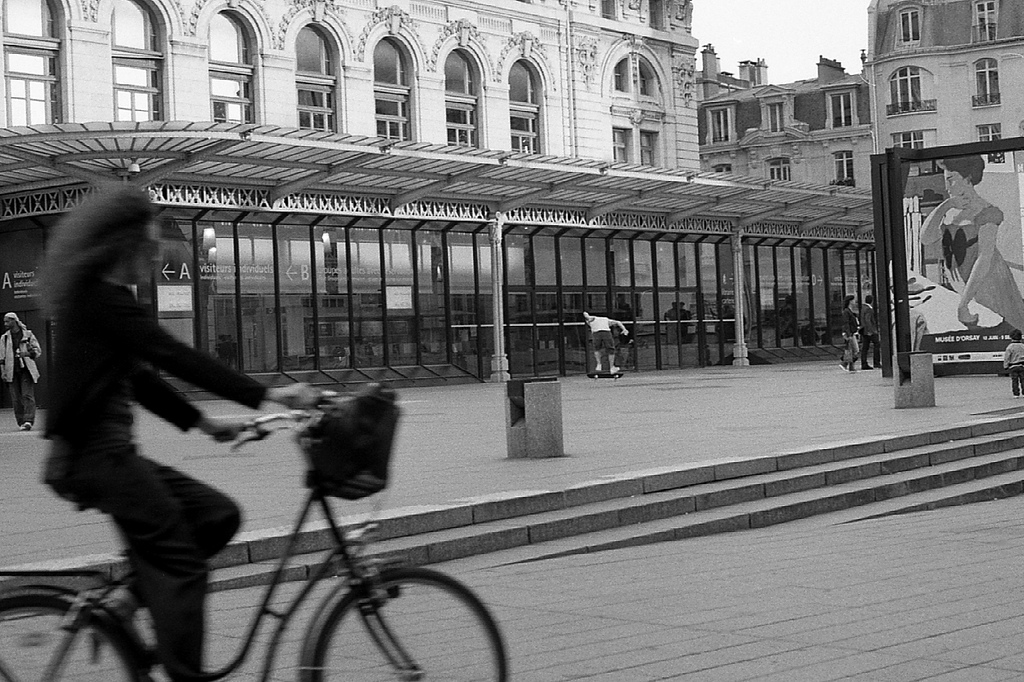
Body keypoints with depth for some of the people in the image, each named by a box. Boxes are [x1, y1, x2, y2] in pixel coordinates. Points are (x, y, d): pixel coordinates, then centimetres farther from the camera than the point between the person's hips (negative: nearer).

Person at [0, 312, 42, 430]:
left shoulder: (28, 335, 4)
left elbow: (38, 350, 4)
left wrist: (27, 353, -15)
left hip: (26, 370, -3)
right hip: (12, 371, 3)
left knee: (28, 396, -13)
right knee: (16, 398, 0)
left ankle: (28, 421, -20)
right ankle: (21, 423, 5)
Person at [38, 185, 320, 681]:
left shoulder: (102, 299, 17)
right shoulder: (102, 299, -15)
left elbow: (140, 377, 22)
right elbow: (175, 358, -22)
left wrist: (203, 423, 18)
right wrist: (266, 396, -25)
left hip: (106, 450, 10)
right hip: (94, 453, -10)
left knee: (217, 515, 7)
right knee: (178, 560, -9)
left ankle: (129, 600, 12)